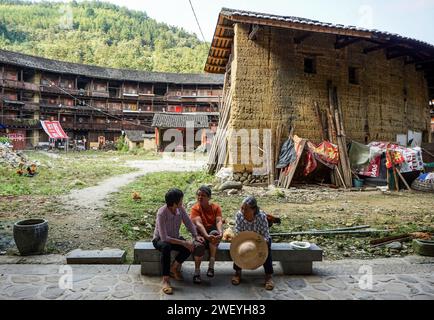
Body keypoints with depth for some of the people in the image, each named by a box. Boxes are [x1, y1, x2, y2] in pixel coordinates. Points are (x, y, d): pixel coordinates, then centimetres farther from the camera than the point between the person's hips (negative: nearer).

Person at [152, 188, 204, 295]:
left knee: (190, 247, -22)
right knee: (166, 247, -40)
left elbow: (189, 223, 0)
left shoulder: (180, 208, -13)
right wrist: (184, 243, -35)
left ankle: (173, 268, 1)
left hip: (175, 238, 5)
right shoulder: (162, 213, -30)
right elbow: (164, 237, -33)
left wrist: (196, 236, -15)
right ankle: (166, 280, -29)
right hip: (160, 239, -5)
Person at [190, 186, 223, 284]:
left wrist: (220, 233, -38)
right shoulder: (195, 208, -6)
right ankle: (197, 272, -21)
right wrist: (206, 236, -40)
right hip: (200, 233, -1)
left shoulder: (216, 207, 0)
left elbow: (219, 221, -16)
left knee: (214, 233, -34)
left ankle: (211, 266, -30)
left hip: (213, 233, 1)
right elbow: (198, 223, -22)